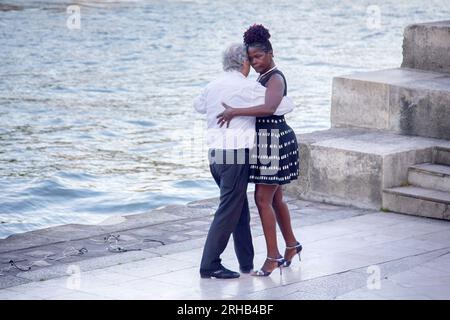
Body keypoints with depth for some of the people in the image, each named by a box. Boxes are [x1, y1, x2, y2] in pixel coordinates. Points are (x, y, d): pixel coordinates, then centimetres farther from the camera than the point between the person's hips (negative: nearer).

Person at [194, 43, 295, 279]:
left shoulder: (213, 87, 10)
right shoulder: (248, 88, -12)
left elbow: (199, 105, 33)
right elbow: (285, 106, -12)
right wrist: (282, 97, 12)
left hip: (215, 156, 8)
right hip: (236, 156, -8)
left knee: (240, 209, 18)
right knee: (228, 212, -3)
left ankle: (246, 262, 22)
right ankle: (210, 265, -3)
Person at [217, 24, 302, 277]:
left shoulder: (276, 78, -16)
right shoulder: (264, 78, 14)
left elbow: (269, 108, -34)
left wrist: (235, 112, -33)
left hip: (275, 142, -10)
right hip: (265, 141, 10)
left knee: (263, 198, -9)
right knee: (275, 198, 17)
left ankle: (273, 256, -5)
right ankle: (291, 245, 31)